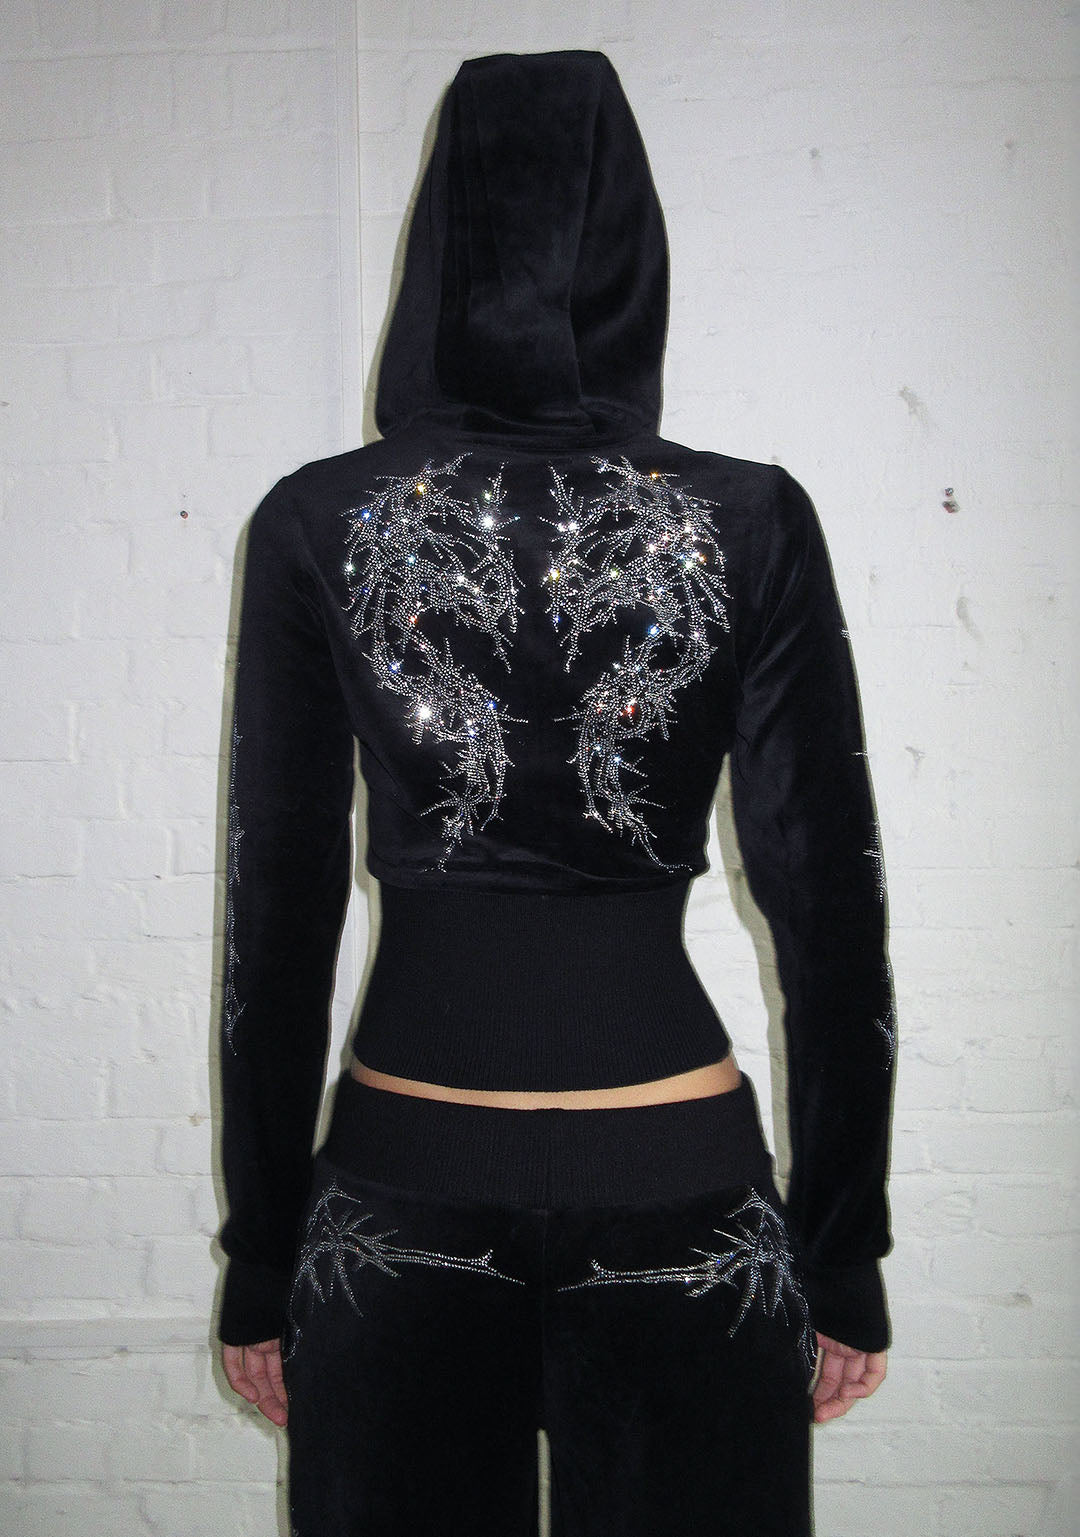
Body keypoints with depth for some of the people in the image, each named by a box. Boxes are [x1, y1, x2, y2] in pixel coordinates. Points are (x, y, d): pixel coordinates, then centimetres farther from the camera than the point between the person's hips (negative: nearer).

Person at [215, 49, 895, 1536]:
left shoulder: (316, 523, -4)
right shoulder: (754, 523, -6)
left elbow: (276, 910, -3)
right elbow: (831, 902, -5)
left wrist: (261, 1256, 7)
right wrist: (846, 1256, 5)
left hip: (402, 1191, 1)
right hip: (682, 1191, 0)